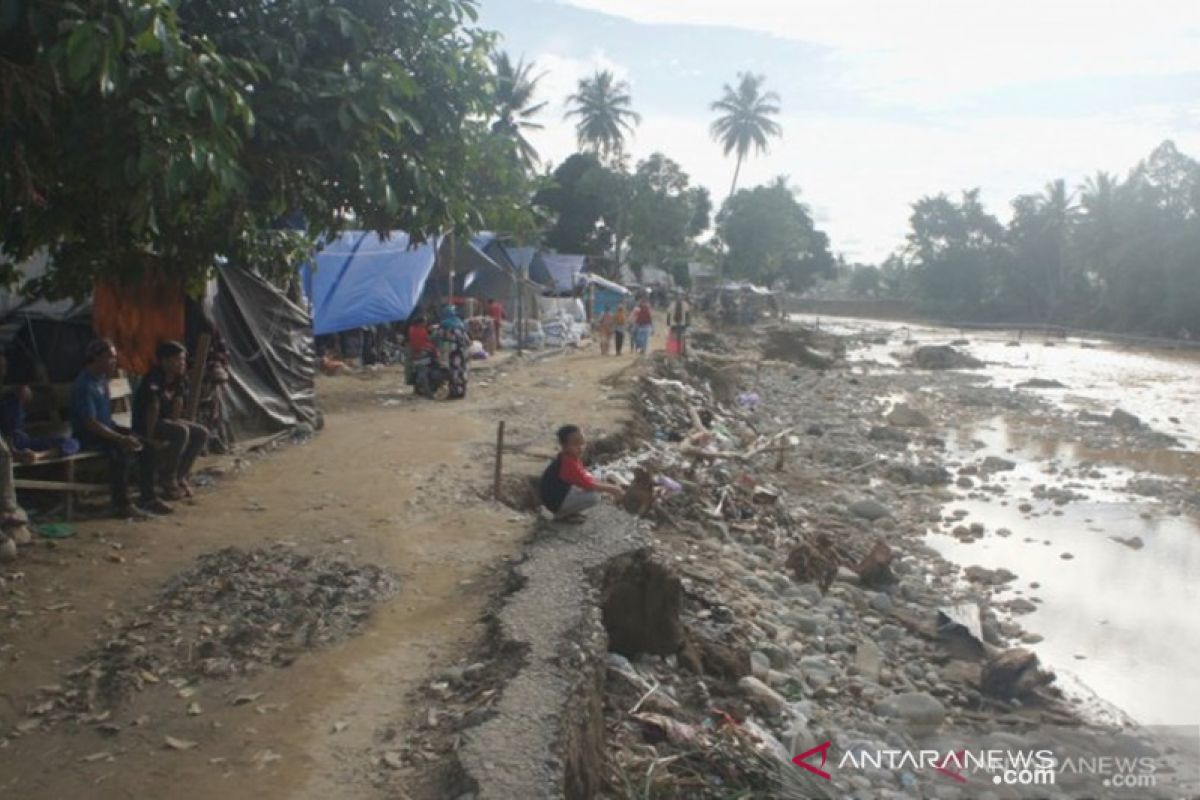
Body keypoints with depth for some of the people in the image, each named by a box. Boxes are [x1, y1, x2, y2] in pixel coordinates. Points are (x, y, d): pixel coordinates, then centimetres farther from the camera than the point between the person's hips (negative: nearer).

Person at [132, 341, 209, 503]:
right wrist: (150, 438, -26)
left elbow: (176, 408, 2)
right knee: (181, 431, -31)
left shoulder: (179, 380, 2)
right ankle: (167, 479, -18)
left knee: (201, 434, -4)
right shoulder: (154, 380, -23)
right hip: (145, 423, -9)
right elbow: (153, 409, -26)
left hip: (166, 421, 9)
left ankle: (179, 476, 4)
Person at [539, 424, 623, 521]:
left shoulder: (572, 457, 1)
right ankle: (562, 513, -3)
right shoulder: (569, 463, -29)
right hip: (556, 501, -10)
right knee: (594, 496, -20)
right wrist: (610, 488, -14)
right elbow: (588, 485, -25)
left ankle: (570, 511, 11)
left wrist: (606, 486, 5)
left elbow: (584, 476, 14)